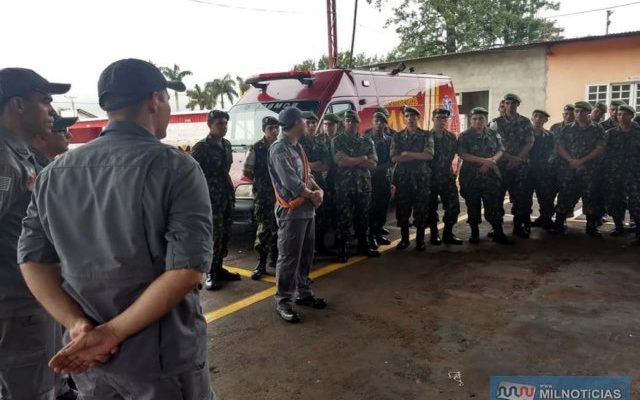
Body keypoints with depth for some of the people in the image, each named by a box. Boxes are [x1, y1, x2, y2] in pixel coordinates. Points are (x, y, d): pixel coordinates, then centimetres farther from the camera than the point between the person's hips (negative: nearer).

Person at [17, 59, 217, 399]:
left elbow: (32, 258, 0)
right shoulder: (174, 167, -14)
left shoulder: (54, 173, 3)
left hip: (86, 356, 5)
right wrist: (113, 333, -17)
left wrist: (77, 325, -7)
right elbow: (188, 268, -23)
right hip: (162, 356, -4)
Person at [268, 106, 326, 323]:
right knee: (289, 257, -3)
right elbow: (290, 181, -20)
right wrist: (312, 195, -8)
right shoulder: (279, 148, -14)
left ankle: (304, 292, 30)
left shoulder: (297, 146, 15)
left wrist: (318, 190, -3)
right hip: (291, 211, -9)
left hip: (307, 209, 9)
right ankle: (283, 301, 8)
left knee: (306, 255, 16)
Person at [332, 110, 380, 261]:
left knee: (363, 217, 12)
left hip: (364, 185, 4)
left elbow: (373, 164, -2)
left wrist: (350, 160, -12)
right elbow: (340, 161, -15)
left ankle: (363, 246, 26)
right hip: (344, 186, -4)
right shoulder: (337, 141, 1)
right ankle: (341, 250, 7)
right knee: (344, 219, -2)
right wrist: (361, 159, -7)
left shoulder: (367, 141, 11)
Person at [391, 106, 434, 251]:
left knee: (421, 209, 1)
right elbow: (394, 157, -6)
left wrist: (407, 154, -12)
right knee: (402, 209, 5)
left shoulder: (426, 135, 4)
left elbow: (429, 155, -11)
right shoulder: (397, 136, 7)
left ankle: (420, 240, 13)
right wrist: (418, 156, -10)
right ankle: (404, 239, 18)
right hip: (402, 177, 1)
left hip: (422, 177, -1)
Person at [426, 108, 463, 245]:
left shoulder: (452, 137, 7)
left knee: (454, 206, -1)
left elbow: (455, 154, 12)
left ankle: (448, 234, 13)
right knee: (431, 207, 3)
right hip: (430, 177, -3)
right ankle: (434, 234, 17)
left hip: (447, 177, 3)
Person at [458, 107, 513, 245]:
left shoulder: (493, 134, 10)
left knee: (494, 205, 0)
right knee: (473, 206, 6)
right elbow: (462, 154, -12)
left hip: (491, 175, 2)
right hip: (470, 177, -1)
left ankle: (498, 234, 8)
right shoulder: (464, 136, 0)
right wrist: (484, 160, -17)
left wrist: (491, 162, -14)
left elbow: (500, 150, 6)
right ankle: (474, 233, 19)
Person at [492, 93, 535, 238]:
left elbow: (530, 142, 2)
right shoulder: (498, 122, 3)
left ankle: (519, 226, 12)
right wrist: (510, 157, -14)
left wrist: (518, 158, -12)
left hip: (521, 164, 1)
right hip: (501, 164, -1)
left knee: (520, 196, 2)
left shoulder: (525, 122, 8)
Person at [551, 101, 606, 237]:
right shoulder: (567, 129, 12)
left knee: (591, 198, 0)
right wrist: (571, 161, -12)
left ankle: (591, 227, 10)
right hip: (568, 170, 1)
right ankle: (558, 225, 8)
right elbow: (560, 148, 4)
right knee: (564, 196, 0)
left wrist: (581, 161, -13)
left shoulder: (597, 129, 7)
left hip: (590, 170, -1)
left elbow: (600, 149, -2)